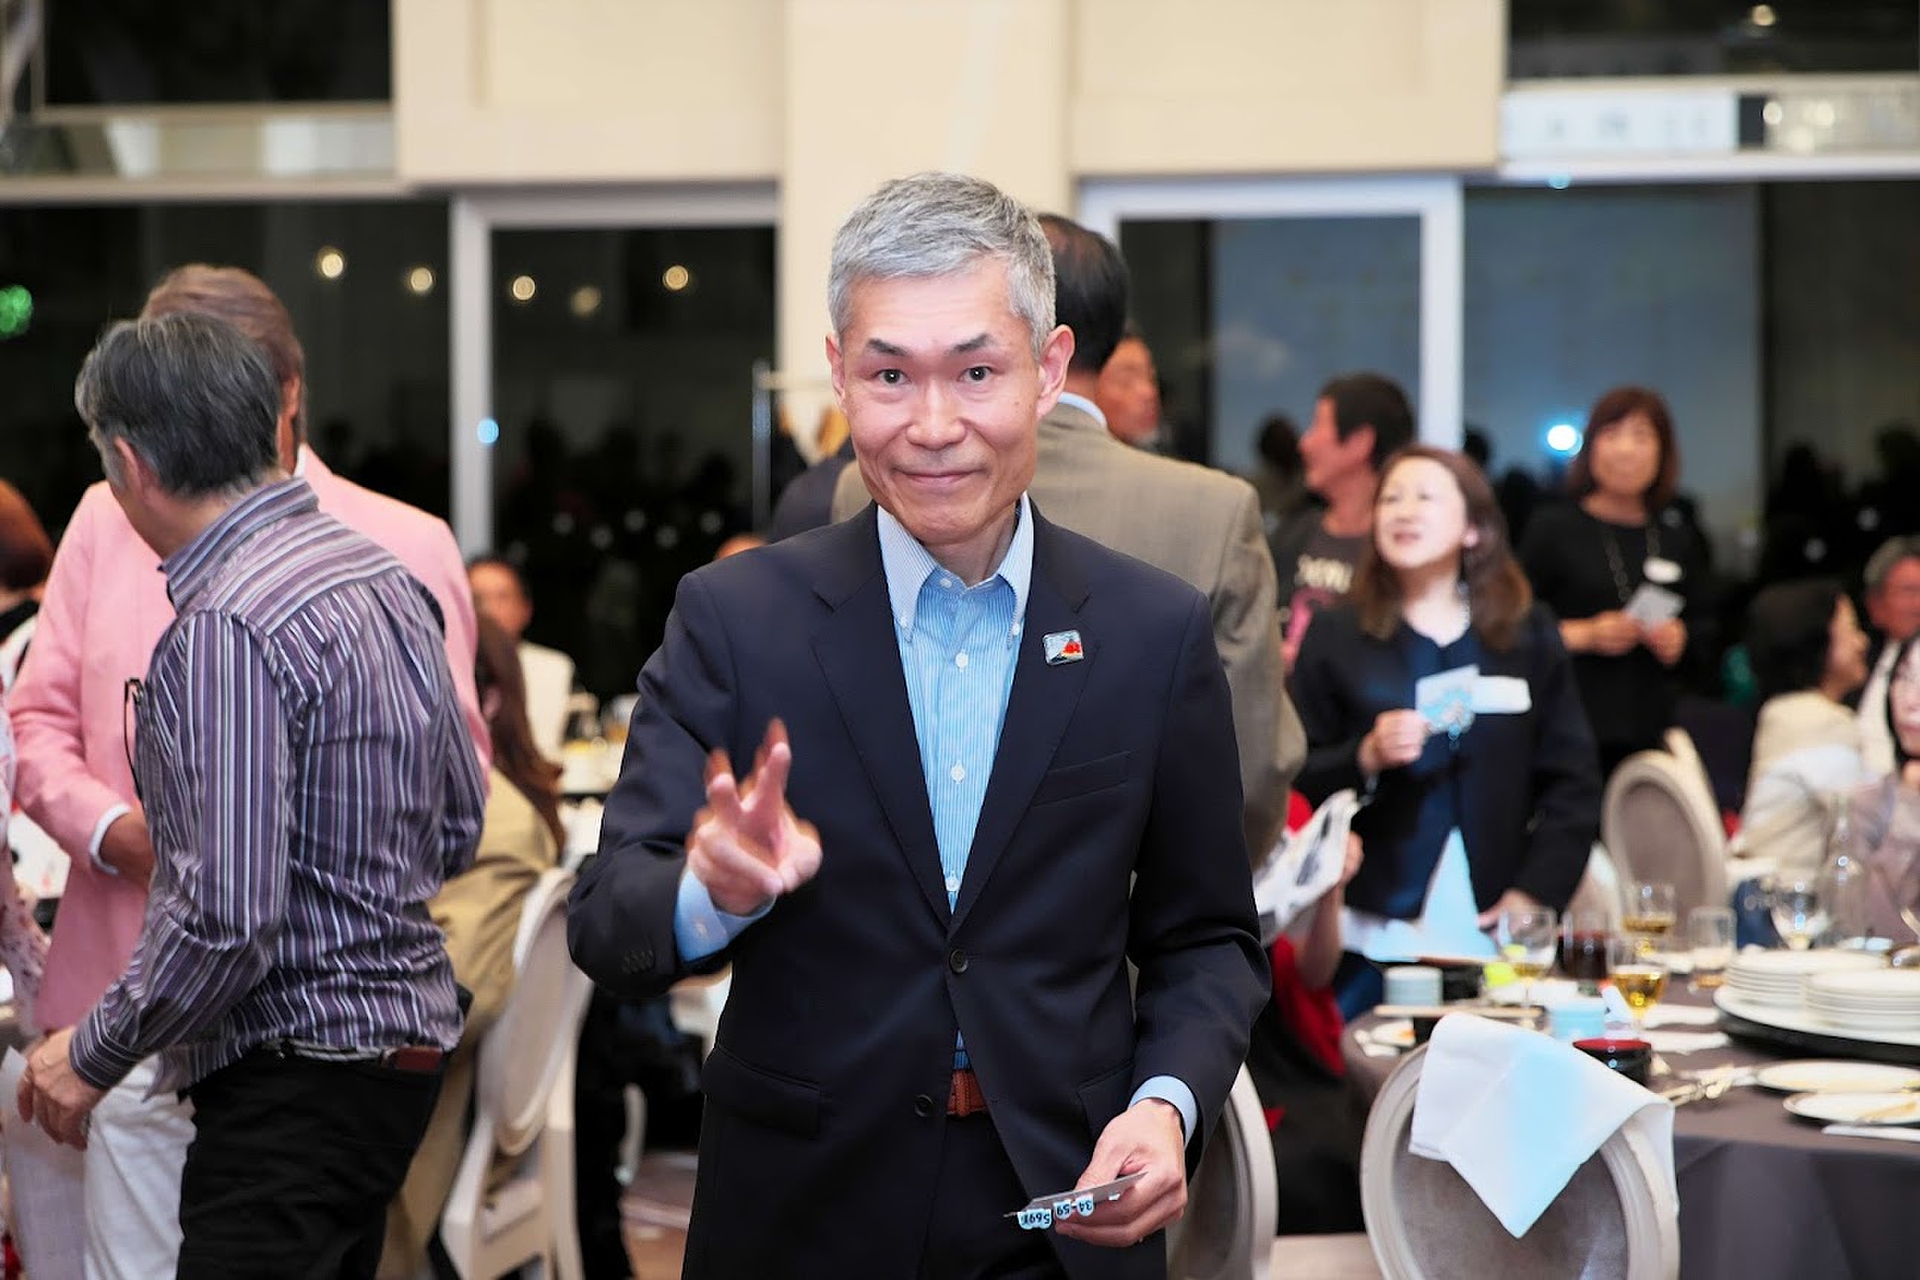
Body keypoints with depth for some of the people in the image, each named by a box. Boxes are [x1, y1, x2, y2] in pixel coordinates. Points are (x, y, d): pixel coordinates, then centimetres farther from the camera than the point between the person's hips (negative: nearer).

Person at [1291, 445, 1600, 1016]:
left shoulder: (1529, 634, 11)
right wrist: (1365, 757, -15)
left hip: (1494, 929, 1)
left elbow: (1571, 782, 7)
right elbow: (1298, 783, 3)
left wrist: (1535, 892, -4)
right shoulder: (1336, 638, 7)